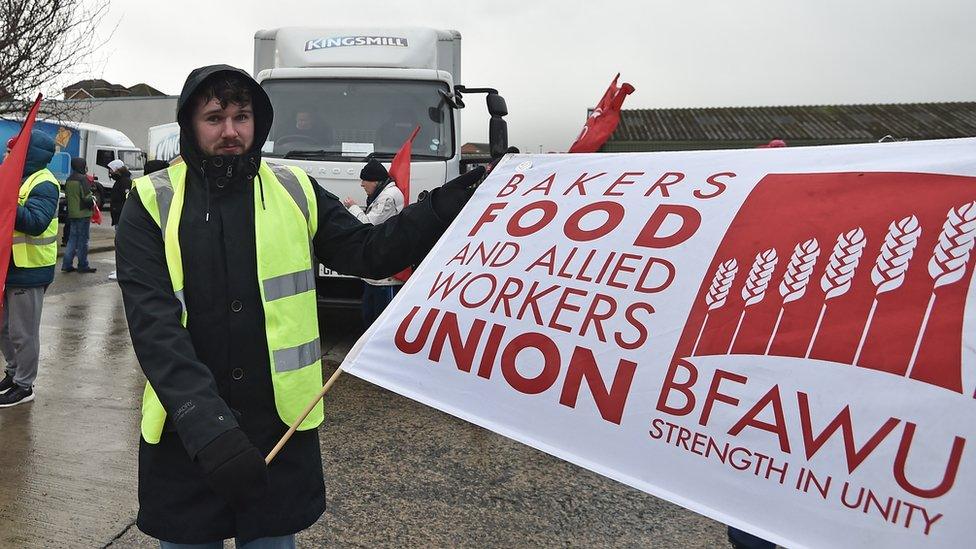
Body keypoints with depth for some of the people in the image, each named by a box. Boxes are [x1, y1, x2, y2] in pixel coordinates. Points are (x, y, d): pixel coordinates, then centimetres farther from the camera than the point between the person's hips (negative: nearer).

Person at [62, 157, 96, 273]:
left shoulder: (69, 180, 11)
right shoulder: (82, 179, -15)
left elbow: (67, 197, 17)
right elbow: (87, 197, -20)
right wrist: (93, 199, -1)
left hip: (72, 214, 8)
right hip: (83, 214, -8)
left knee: (72, 238, 13)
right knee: (83, 239, 0)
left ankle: (66, 265, 11)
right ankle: (83, 266, 6)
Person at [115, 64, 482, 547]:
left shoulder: (295, 193, 2)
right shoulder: (152, 203, -5)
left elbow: (368, 252, 1)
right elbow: (153, 324, -15)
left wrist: (450, 203, -11)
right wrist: (206, 425, -27)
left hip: (280, 427, 2)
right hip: (183, 434, -1)